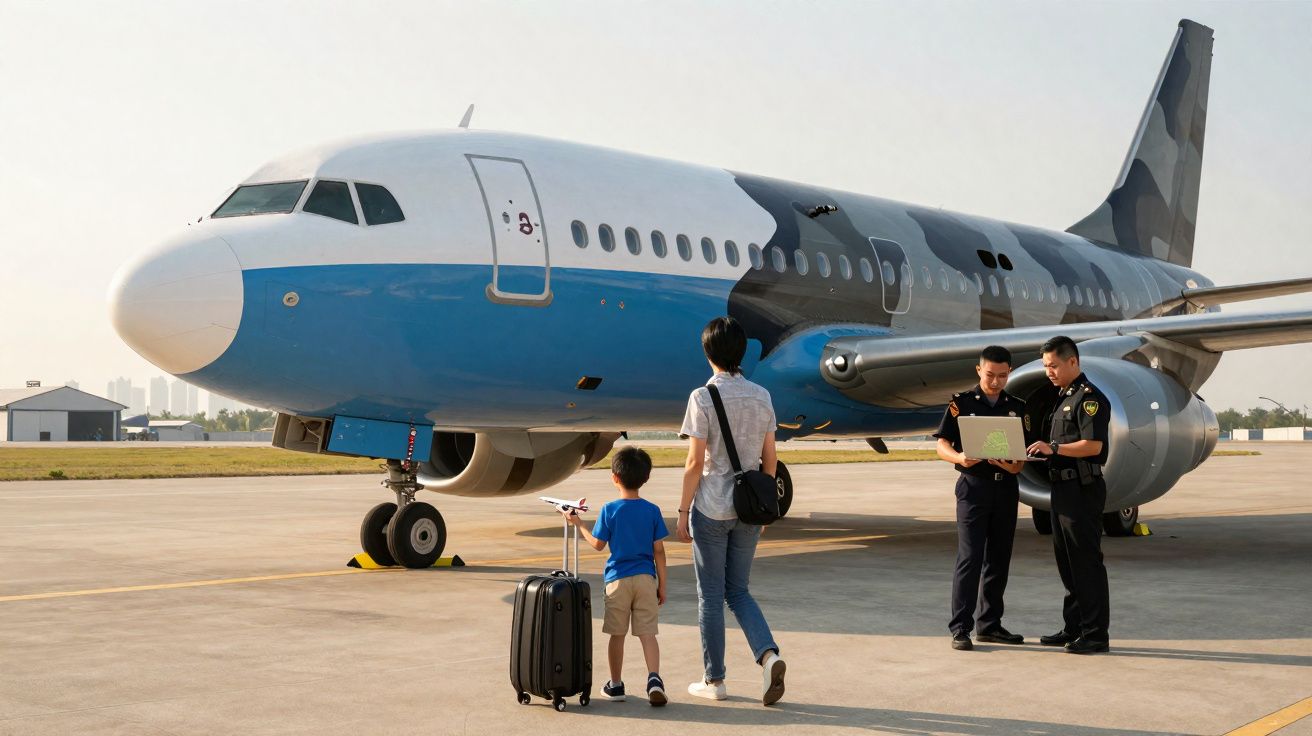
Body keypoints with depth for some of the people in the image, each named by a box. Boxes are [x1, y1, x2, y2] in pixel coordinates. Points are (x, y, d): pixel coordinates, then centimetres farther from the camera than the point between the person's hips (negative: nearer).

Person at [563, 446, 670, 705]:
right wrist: (662, 584, 7)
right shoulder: (652, 511, -1)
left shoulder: (609, 510, -6)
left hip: (618, 579, -1)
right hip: (646, 578, 1)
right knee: (647, 634, 2)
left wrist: (578, 523, 15)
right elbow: (659, 550, 0)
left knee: (617, 635, 10)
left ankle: (615, 685, 20)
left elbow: (598, 544, 1)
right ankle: (654, 678, -17)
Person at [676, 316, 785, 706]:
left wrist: (683, 511, -4)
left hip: (711, 509, -4)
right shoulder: (761, 396, 4)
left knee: (711, 596, 7)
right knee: (738, 591, 16)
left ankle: (714, 680, 14)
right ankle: (768, 653, -5)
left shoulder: (703, 398, -11)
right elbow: (770, 459, 6)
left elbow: (695, 462, -12)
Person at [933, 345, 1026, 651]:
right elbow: (942, 444, -1)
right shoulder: (961, 403, 1)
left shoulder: (1018, 408, 11)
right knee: (969, 557, -9)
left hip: (1006, 487, 4)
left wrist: (1016, 466, -11)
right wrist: (959, 457, -22)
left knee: (998, 559, 9)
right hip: (973, 485, -4)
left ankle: (990, 625, 19)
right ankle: (960, 628, -6)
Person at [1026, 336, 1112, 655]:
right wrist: (1038, 450, 7)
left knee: (1086, 562, -5)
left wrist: (1054, 448, -24)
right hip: (1062, 486, 10)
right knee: (1066, 562, 14)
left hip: (1083, 488, -10)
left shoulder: (1089, 397, -11)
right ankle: (1073, 628, 22)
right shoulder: (1060, 397, 19)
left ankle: (1095, 633, 0)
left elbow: (1093, 445, -21)